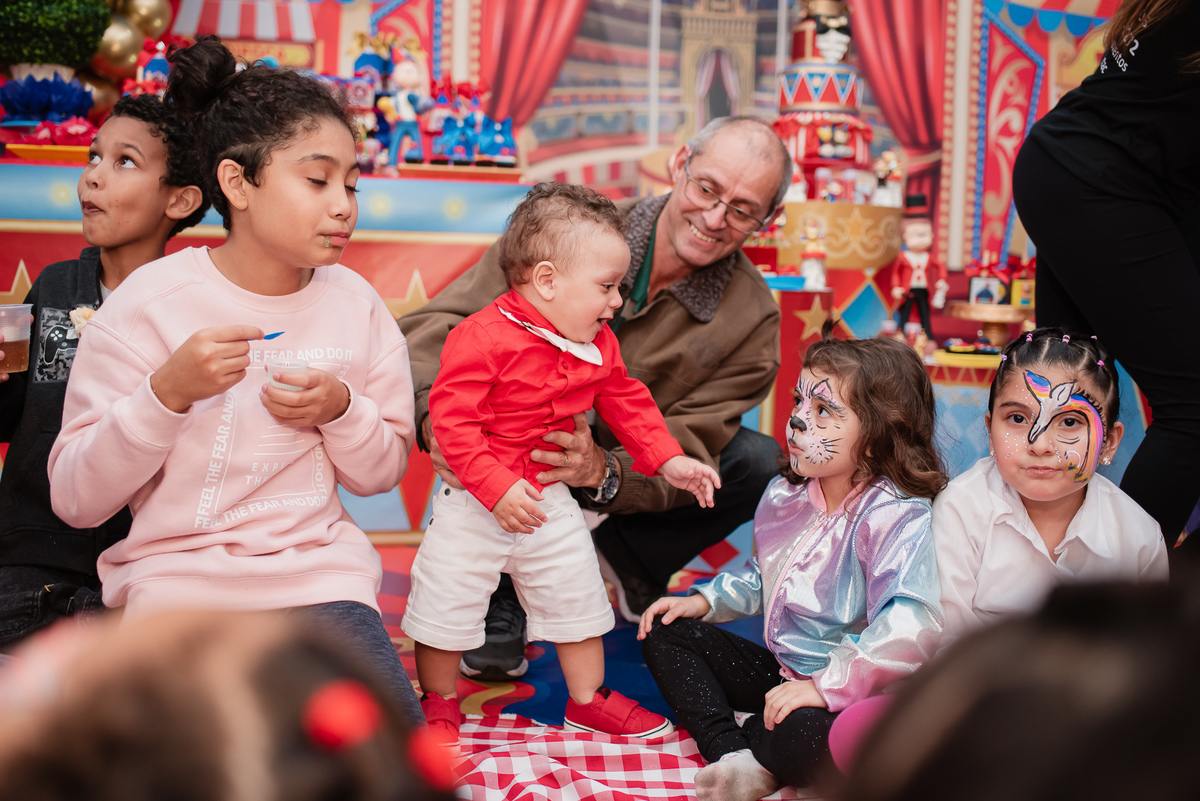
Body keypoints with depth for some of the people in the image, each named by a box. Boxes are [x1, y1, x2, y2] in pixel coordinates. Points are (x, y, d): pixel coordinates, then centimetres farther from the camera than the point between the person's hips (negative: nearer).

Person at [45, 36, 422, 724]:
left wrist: (341, 411, -13)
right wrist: (167, 394, -24)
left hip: (319, 568, 3)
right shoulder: (149, 303, -8)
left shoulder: (356, 304, 1)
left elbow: (383, 472, 9)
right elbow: (76, 500, -8)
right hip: (178, 574, -2)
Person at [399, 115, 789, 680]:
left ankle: (627, 560, 7)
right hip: (510, 466, -2)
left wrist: (603, 471, -43)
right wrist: (436, 415, -45)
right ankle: (500, 598, -8)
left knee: (760, 464, -20)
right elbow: (435, 325, -23)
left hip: (627, 473, 2)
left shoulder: (751, 320, -16)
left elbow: (683, 457, -20)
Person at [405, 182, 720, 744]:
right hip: (475, 505, -5)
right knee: (446, 606, 4)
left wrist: (668, 460, 6)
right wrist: (497, 488, -30)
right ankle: (438, 705, 27)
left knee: (577, 598, 14)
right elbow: (451, 420, -26)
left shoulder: (597, 345, 0)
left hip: (550, 499, 6)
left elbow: (626, 402, 13)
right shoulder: (482, 338, -24)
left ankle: (588, 700, 33)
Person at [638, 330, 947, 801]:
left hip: (847, 692, -8)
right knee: (666, 632, 5)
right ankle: (731, 756, -15)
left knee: (803, 738, -41)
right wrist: (704, 601, 11)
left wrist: (826, 686, -38)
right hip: (780, 672, 9)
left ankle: (752, 752, -3)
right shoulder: (783, 496, 4)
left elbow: (910, 628, -39)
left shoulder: (900, 518, -23)